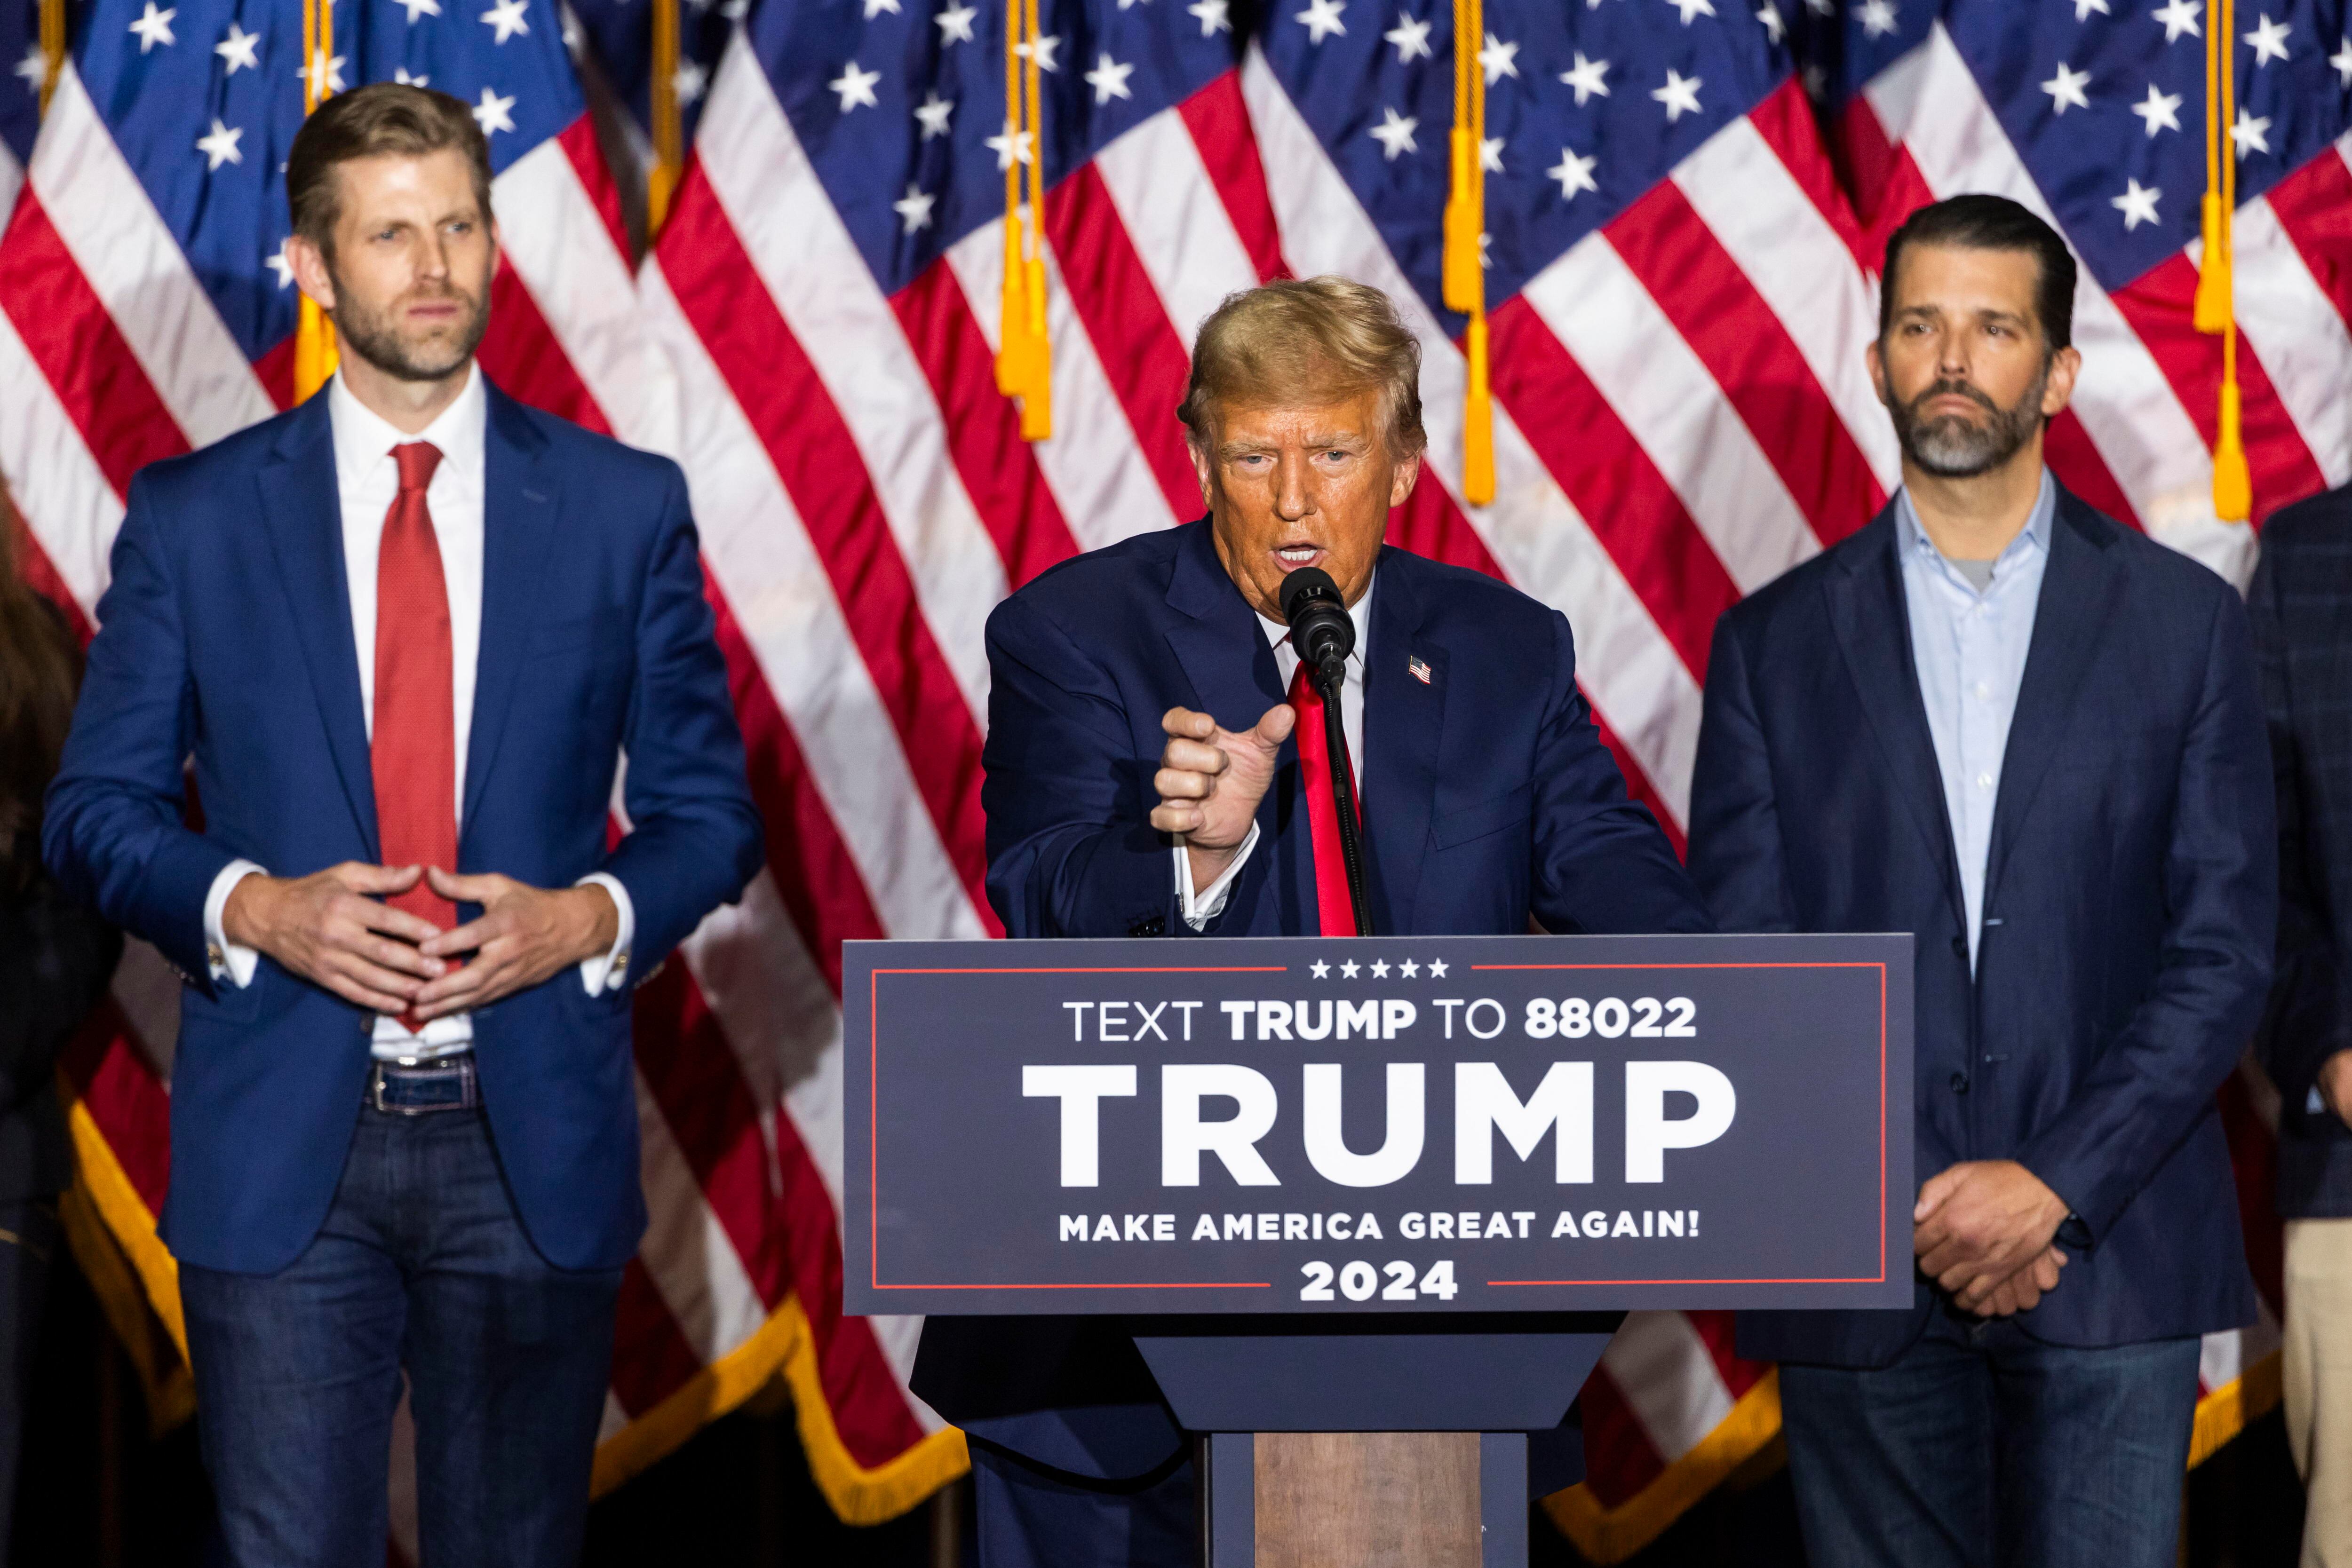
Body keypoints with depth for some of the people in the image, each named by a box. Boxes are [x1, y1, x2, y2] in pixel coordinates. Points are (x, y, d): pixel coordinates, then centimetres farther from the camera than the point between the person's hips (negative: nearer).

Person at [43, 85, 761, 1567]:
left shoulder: (626, 507, 5)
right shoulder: (195, 515, 4)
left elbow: (711, 811, 9)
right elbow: (95, 809, 6)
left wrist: (593, 915, -11)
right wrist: (252, 905, -12)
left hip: (533, 1146, 1)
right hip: (280, 1149, -1)